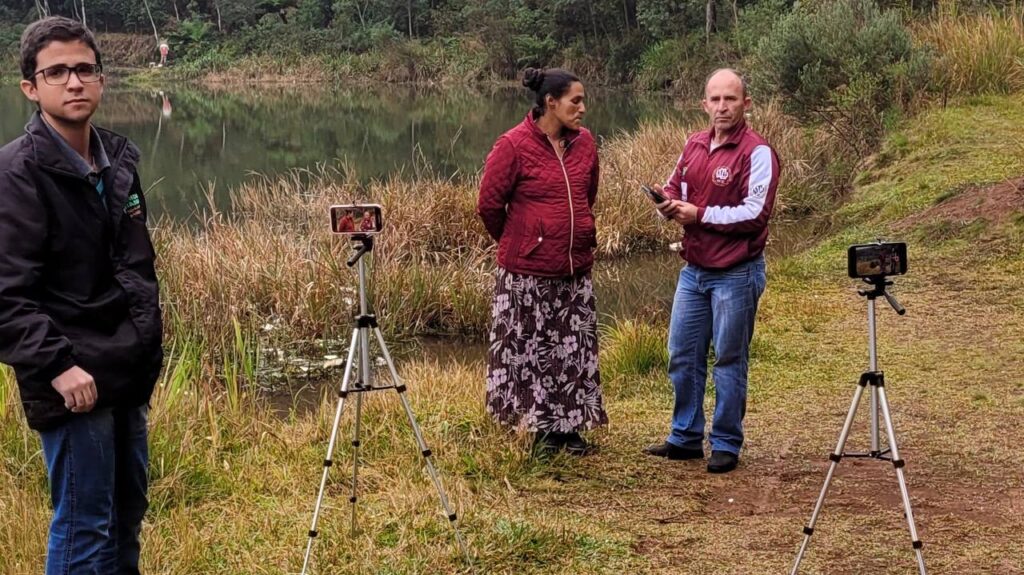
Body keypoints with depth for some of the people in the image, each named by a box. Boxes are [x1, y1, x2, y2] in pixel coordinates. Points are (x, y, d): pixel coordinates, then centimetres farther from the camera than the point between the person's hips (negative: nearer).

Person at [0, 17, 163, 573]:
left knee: (127, 516, 17)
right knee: (84, 530, -1)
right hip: (75, 381, -8)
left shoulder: (117, 158, 10)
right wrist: (56, 366, -26)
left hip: (127, 373, 8)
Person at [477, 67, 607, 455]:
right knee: (533, 347, 6)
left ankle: (571, 426, 22)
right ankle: (545, 426, 18)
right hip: (528, 272, -5)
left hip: (576, 268, 5)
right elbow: (489, 205, -5)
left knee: (576, 349, 10)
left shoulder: (584, 143, 3)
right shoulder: (513, 145, -13)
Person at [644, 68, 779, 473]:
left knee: (729, 360, 2)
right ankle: (685, 438, 25)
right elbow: (673, 187, 21)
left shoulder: (757, 152, -12)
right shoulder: (694, 145, 10)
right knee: (682, 355, 12)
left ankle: (727, 445, 13)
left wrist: (700, 214, -16)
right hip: (694, 269, 7)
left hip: (736, 274, -7)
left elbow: (755, 213, -20)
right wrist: (669, 203, -3)